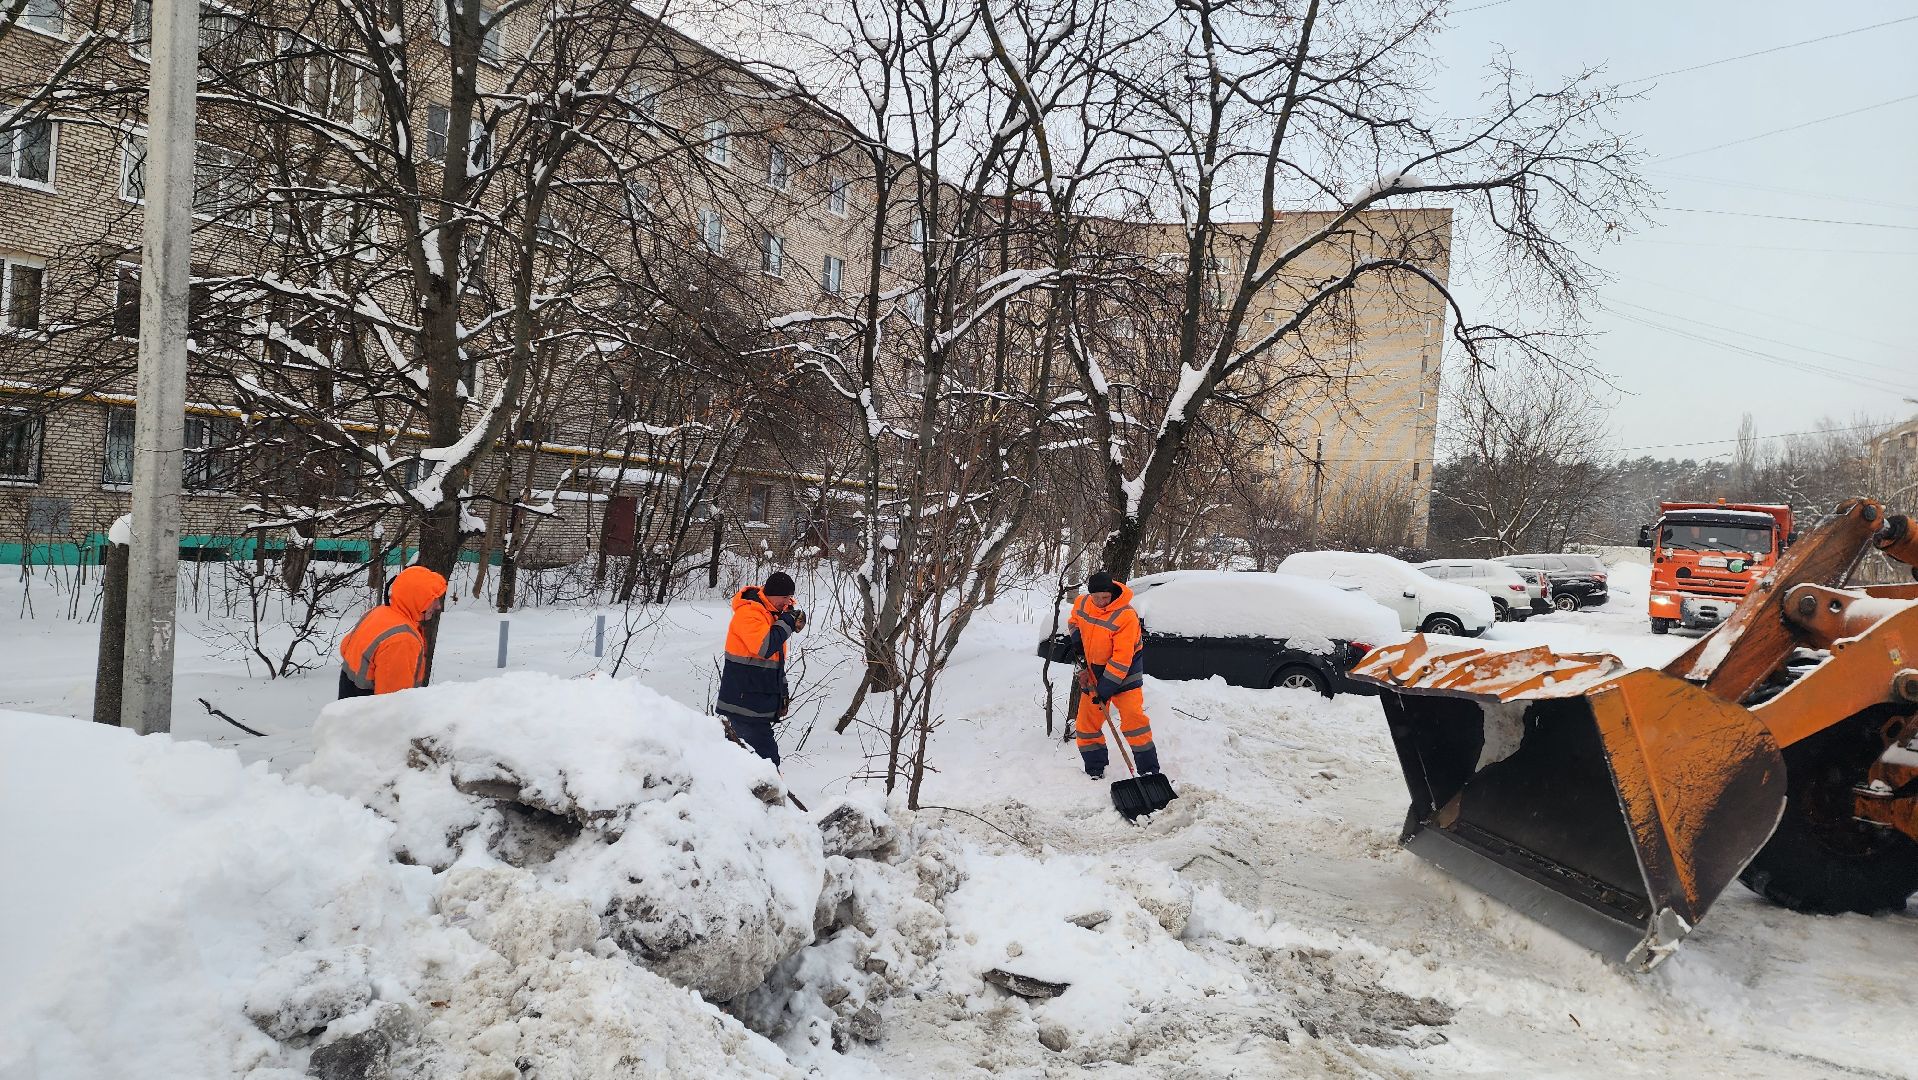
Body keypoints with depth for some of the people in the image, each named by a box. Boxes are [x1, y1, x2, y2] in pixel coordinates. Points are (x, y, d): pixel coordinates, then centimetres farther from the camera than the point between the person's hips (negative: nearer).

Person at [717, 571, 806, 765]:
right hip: (744, 703, -9)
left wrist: (782, 691, 19)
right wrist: (788, 621, -16)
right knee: (767, 756, -15)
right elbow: (766, 647, -27)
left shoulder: (772, 612, 16)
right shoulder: (748, 612, -14)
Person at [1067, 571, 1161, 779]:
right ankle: (1095, 770, 21)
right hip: (1093, 670, 6)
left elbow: (1121, 659, -28)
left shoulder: (1126, 616, -28)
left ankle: (1150, 771, -8)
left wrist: (1106, 688, -27)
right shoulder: (1081, 604, -9)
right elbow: (1074, 621, 18)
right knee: (1087, 721, 6)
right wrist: (1077, 638, -4)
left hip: (1124, 671, -6)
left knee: (1133, 719, -17)